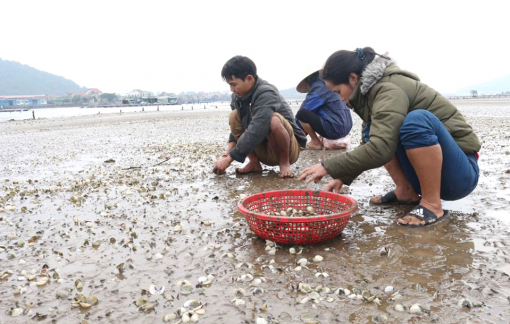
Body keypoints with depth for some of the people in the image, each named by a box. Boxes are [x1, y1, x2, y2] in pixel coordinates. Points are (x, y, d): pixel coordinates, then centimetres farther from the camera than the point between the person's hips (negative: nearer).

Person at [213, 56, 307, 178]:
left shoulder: (266, 94, -25)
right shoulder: (238, 96, -2)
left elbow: (255, 132, -32)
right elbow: (237, 127, 4)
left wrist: (229, 159, -29)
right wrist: (227, 153, -11)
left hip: (289, 148, -6)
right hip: (264, 152, 7)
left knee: (273, 120, -37)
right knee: (234, 115, -8)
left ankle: (284, 162, -11)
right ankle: (254, 162, -3)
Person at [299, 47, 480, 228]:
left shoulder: (389, 90, -21)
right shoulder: (374, 89, 7)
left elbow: (379, 149, -33)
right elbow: (371, 145, 13)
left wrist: (329, 167, -26)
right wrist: (343, 177, 4)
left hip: (460, 173, -8)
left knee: (418, 118, -33)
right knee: (374, 130, 3)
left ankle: (433, 205, -20)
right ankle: (406, 192, 1)